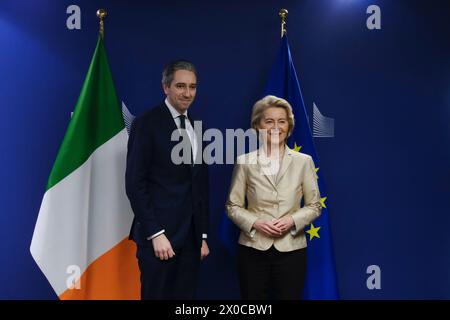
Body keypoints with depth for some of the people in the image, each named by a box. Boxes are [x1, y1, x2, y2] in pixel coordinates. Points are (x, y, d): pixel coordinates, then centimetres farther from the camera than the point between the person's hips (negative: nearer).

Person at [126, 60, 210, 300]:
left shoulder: (196, 127, 12)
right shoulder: (146, 124, -7)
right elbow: (135, 184, -11)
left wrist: (203, 235, 12)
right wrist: (155, 234, -15)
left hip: (191, 236, 6)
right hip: (159, 235, -6)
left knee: (185, 295, 12)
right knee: (157, 294, 5)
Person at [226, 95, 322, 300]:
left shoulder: (303, 161, 1)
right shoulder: (245, 161, -1)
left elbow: (314, 206, 5)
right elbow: (233, 206, 3)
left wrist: (292, 220, -12)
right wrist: (255, 222, -13)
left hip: (291, 249, 1)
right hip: (253, 249, 0)